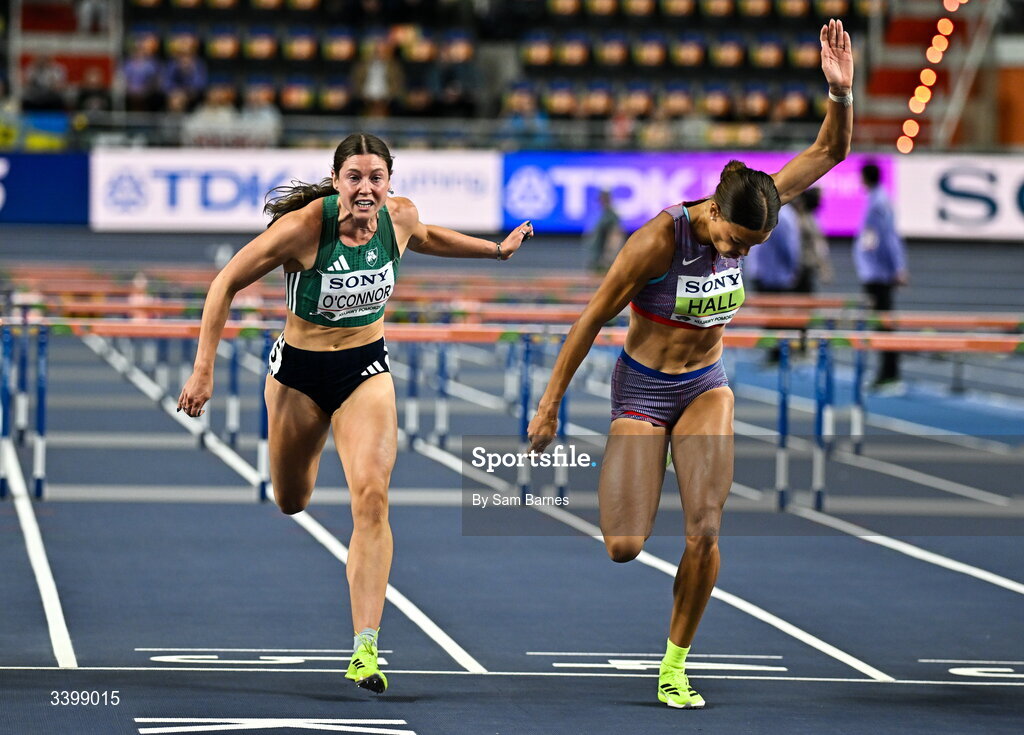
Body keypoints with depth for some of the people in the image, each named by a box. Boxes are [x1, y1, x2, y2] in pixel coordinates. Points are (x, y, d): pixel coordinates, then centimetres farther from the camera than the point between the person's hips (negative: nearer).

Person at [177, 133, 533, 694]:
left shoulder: (399, 217, -12)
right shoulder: (305, 226, -24)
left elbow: (426, 238, 16)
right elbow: (226, 283, -17)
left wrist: (496, 249, 19)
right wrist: (203, 369, -19)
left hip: (366, 371, 1)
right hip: (299, 372, -1)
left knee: (371, 497, -19)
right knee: (291, 501, 18)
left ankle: (365, 649, -21)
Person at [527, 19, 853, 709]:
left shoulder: (752, 215, -13)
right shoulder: (660, 239, -27)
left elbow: (829, 153, -10)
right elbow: (593, 319, -17)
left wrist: (841, 92, -30)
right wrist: (551, 403, -13)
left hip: (707, 387, 4)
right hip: (644, 388, -4)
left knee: (705, 531, -11)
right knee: (625, 547, -10)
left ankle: (675, 666, 5)